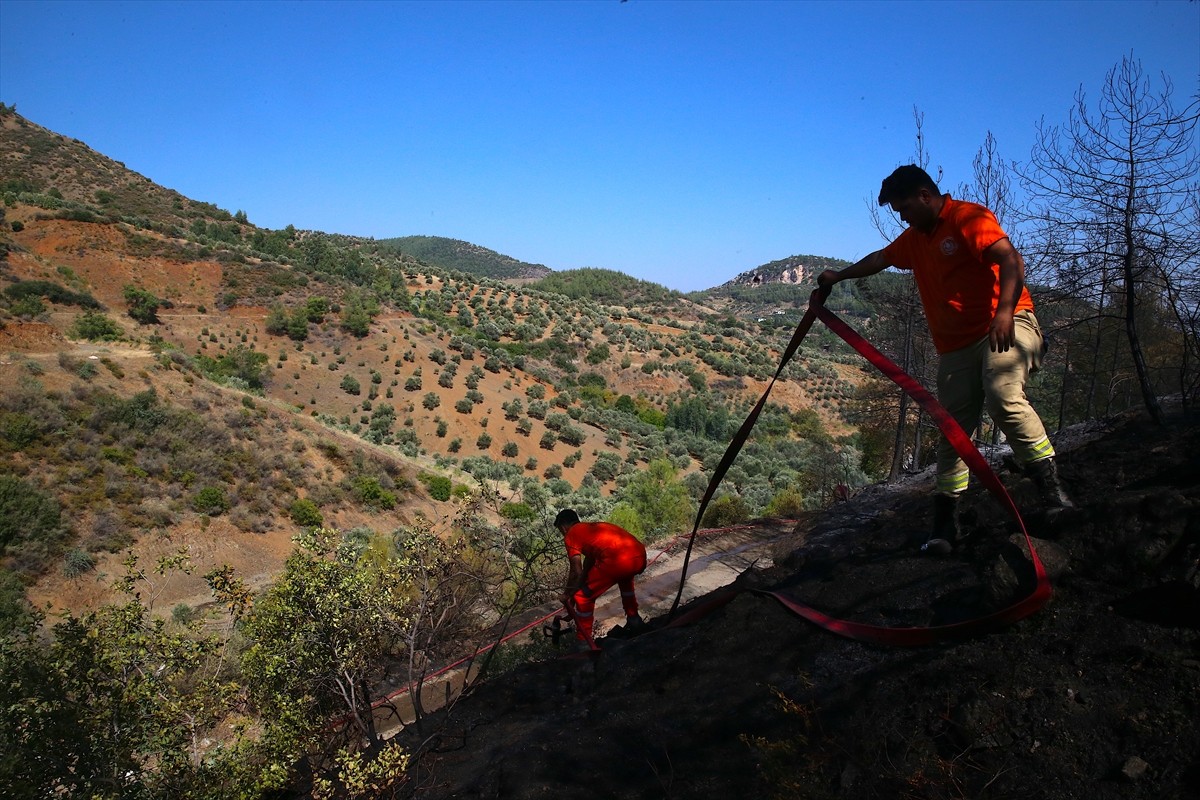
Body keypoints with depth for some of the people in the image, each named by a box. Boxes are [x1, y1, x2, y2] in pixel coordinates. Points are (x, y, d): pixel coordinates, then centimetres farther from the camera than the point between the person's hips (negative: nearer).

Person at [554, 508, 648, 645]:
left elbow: (577, 572, 8)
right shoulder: (593, 528, 35)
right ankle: (634, 620, 46)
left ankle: (583, 642, 14)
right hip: (640, 557, 8)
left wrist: (567, 594, 24)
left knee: (583, 596, 11)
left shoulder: (571, 535, 13)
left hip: (617, 561, -8)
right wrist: (578, 586, 53)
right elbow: (589, 561, 45)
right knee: (625, 577, 43)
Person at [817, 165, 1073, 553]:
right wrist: (839, 275, 50)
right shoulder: (914, 239, 19)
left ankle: (1052, 490, -27)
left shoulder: (968, 217, -6)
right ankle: (945, 525, 5)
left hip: (1005, 327, -7)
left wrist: (1004, 311, -35)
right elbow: (881, 258, 39)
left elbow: (1010, 259, -20)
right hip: (956, 346, 7)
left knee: (1004, 397, -33)